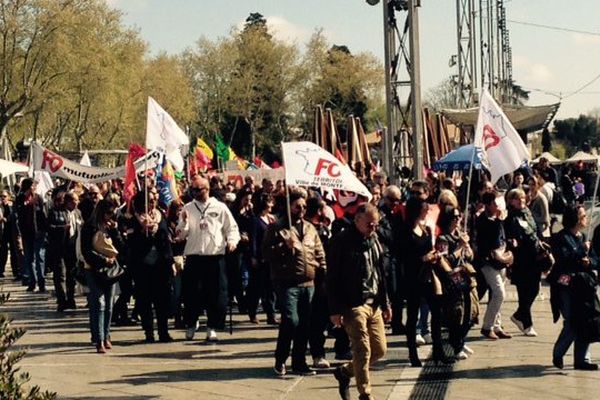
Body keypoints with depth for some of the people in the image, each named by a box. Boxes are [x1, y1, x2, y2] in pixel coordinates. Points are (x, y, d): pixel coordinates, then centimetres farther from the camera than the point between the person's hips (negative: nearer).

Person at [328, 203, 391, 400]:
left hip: (374, 304, 7)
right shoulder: (342, 242, -10)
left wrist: (386, 304, 16)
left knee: (380, 349, 8)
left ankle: (345, 371, 28)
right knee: (362, 351, -8)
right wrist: (335, 310, -14)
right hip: (353, 305, -7)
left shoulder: (374, 240, 12)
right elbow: (332, 278, -11)